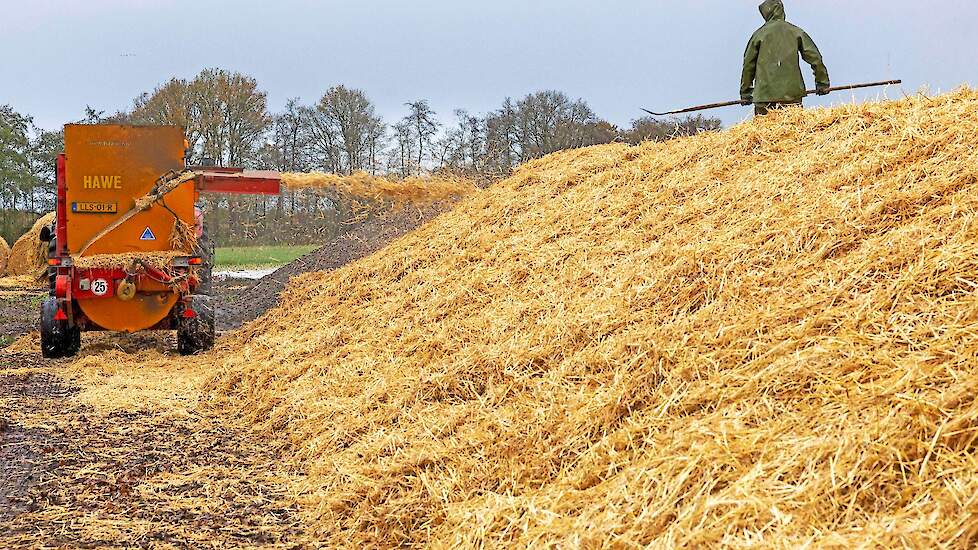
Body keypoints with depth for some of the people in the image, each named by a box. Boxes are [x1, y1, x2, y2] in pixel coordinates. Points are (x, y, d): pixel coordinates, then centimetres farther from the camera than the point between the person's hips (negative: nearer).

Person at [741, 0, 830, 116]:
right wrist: (822, 83, 15)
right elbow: (814, 57, 6)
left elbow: (748, 64, 9)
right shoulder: (796, 32, 8)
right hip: (792, 93, 1)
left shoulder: (759, 34, 5)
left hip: (765, 94, -1)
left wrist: (745, 93, 18)